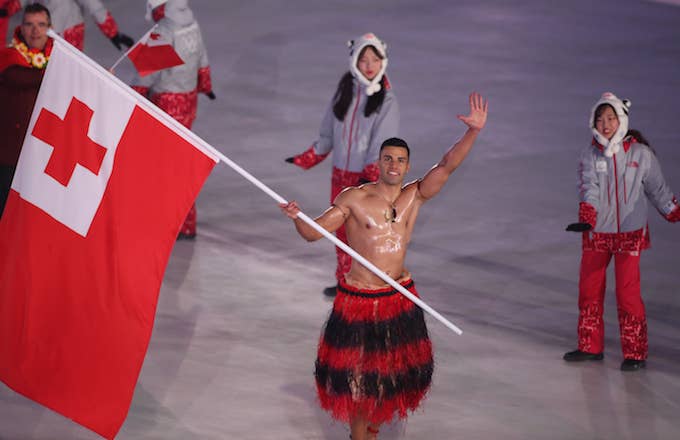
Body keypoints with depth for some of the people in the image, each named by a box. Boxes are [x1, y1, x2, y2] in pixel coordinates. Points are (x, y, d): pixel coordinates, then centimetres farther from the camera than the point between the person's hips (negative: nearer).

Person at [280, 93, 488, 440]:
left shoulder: (414, 196, -1)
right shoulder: (354, 199, -8)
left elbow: (447, 165, -12)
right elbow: (313, 232, -5)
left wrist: (473, 131, -26)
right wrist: (296, 218, -27)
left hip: (400, 297, 4)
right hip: (359, 299, -4)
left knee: (395, 371, 15)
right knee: (358, 376, 4)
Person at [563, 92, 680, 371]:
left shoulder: (641, 154, -3)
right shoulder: (590, 156, 0)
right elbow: (589, 188, -15)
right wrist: (586, 218, -31)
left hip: (630, 233, -3)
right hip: (597, 233, 3)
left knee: (627, 293, -8)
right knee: (589, 290, 9)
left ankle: (635, 354, -1)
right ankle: (590, 346, 23)